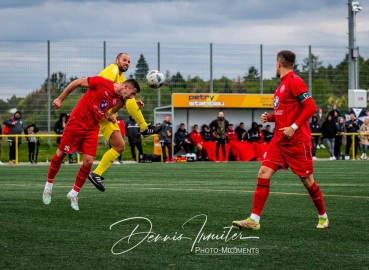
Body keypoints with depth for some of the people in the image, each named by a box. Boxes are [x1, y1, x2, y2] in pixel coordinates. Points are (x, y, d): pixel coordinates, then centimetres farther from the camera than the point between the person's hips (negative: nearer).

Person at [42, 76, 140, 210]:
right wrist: (60, 99, -9)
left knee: (88, 162, -5)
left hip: (92, 129, 5)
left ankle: (74, 193, 12)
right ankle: (49, 185, 28)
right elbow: (77, 82, -11)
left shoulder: (118, 99, 1)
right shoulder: (102, 83, -18)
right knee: (60, 154, 6)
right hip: (76, 123, -5)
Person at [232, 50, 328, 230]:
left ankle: (323, 217, 23)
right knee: (264, 173, -5)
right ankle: (254, 220, -8)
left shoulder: (294, 82, -13)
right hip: (279, 141, 8)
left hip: (296, 141, -8)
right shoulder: (282, 85, 14)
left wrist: (294, 127, -23)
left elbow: (311, 107, -19)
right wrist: (269, 118, 8)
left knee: (307, 180, 2)